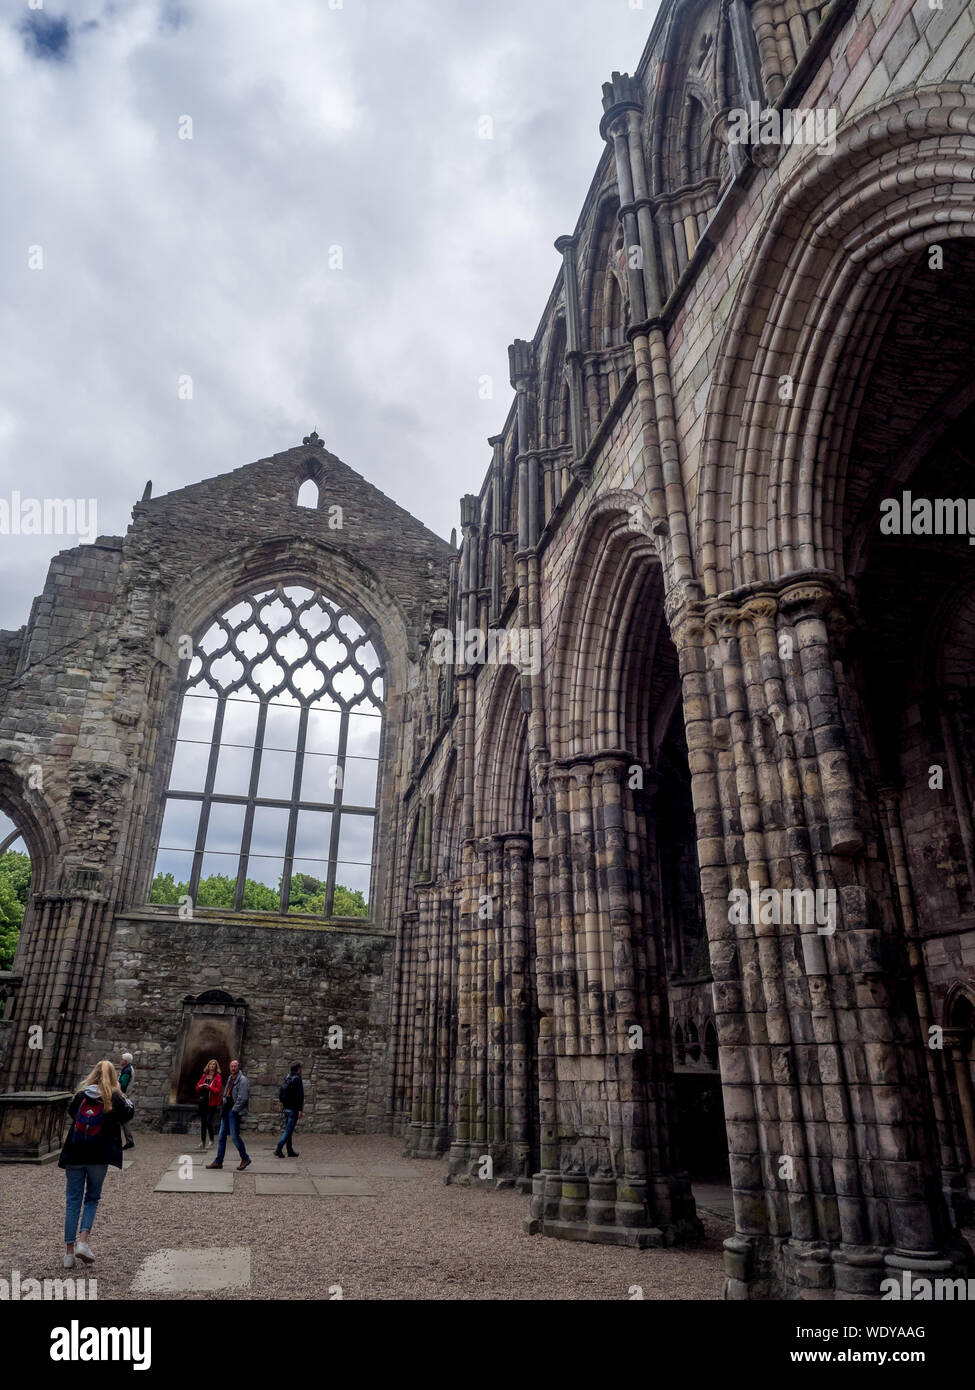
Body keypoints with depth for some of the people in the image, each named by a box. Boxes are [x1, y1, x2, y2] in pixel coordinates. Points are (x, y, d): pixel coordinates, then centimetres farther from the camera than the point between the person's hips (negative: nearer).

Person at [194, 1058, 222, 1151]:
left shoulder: (218, 1077, -2)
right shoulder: (204, 1076, 12)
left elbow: (218, 1090, -9)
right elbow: (197, 1087, 13)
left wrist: (209, 1087, -23)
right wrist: (200, 1087, -10)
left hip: (212, 1103, -5)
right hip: (203, 1102, 5)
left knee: (209, 1122, -13)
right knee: (203, 1123, 8)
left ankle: (211, 1140, 8)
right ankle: (203, 1143, 16)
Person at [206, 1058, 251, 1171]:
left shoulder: (243, 1080, -12)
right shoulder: (230, 1078, 14)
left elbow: (242, 1098, -17)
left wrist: (234, 1110, -15)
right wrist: (223, 1108, 11)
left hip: (234, 1112, -8)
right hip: (227, 1111, 8)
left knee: (235, 1136, -4)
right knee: (221, 1136, 8)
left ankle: (245, 1159, 10)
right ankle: (218, 1161, 16)